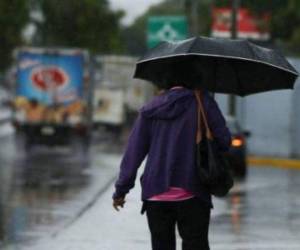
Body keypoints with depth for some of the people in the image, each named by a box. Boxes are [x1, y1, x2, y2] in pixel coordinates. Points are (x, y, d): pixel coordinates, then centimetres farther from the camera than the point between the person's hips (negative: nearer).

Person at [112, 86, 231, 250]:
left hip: (156, 195, 3)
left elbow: (133, 152, 7)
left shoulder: (150, 110, 9)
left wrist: (121, 190, 11)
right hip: (191, 193, -3)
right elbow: (224, 140, -5)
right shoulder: (202, 101, -1)